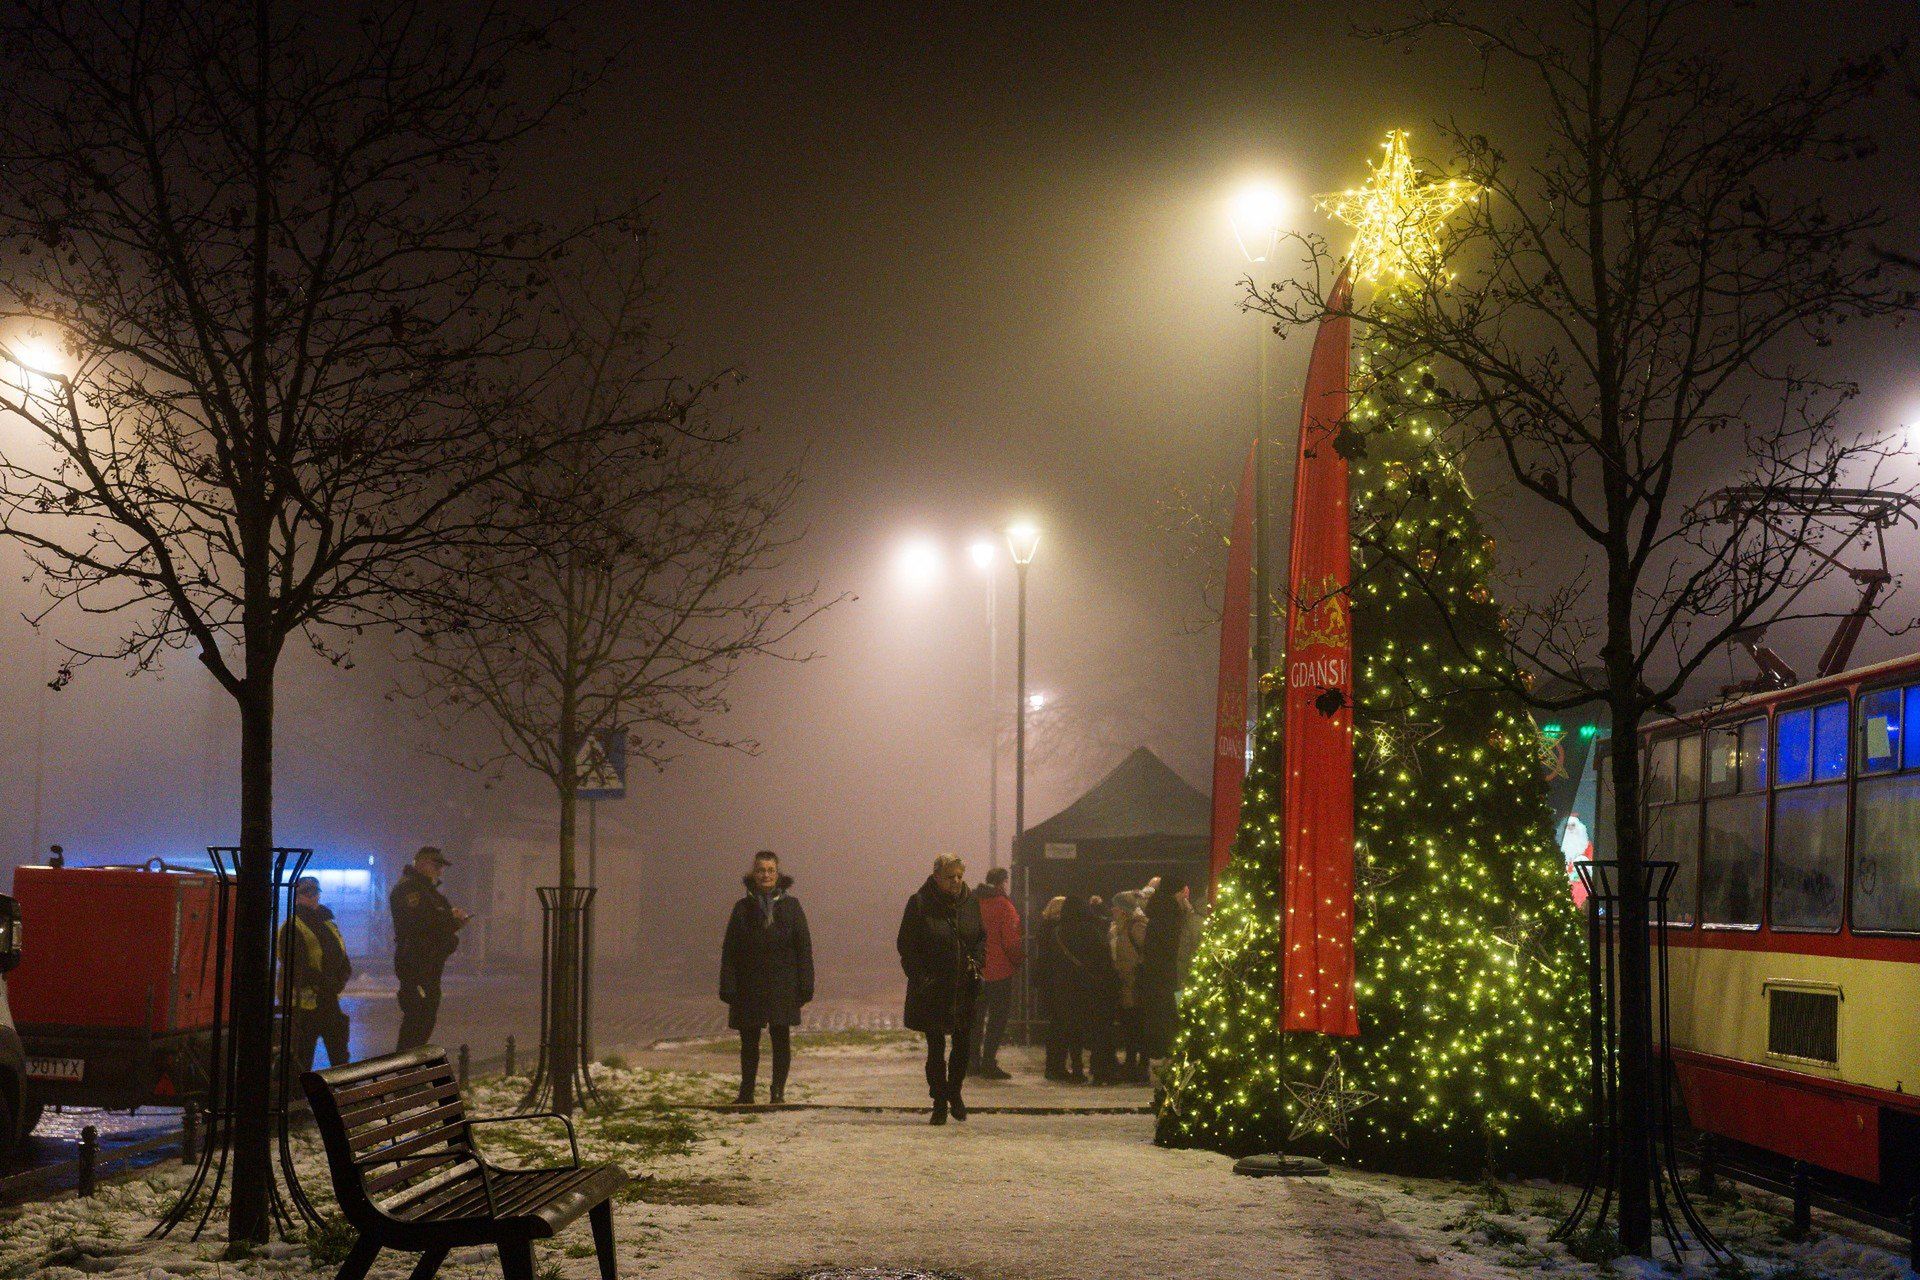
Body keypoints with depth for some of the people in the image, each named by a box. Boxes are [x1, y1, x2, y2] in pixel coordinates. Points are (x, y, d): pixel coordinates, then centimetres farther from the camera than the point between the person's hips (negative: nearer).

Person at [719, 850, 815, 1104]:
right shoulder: (743, 908, 4)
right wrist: (728, 986, -5)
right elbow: (729, 950, 3)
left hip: (782, 985, -1)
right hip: (749, 986, 1)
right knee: (749, 1041, 8)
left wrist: (805, 986, -4)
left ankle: (778, 1090, 6)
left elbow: (804, 947, 2)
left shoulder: (790, 905, 3)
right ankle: (746, 1092, 19)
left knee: (781, 1038, -1)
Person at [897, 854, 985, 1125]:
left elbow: (981, 937, 16)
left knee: (963, 1043, 8)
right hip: (933, 990, -4)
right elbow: (906, 946, -6)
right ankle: (940, 1102, 11)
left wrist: (976, 962, -1)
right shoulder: (920, 904, -9)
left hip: (965, 988, 4)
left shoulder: (970, 903, 4)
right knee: (936, 1047, 1)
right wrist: (921, 978, -14)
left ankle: (954, 1091, 30)